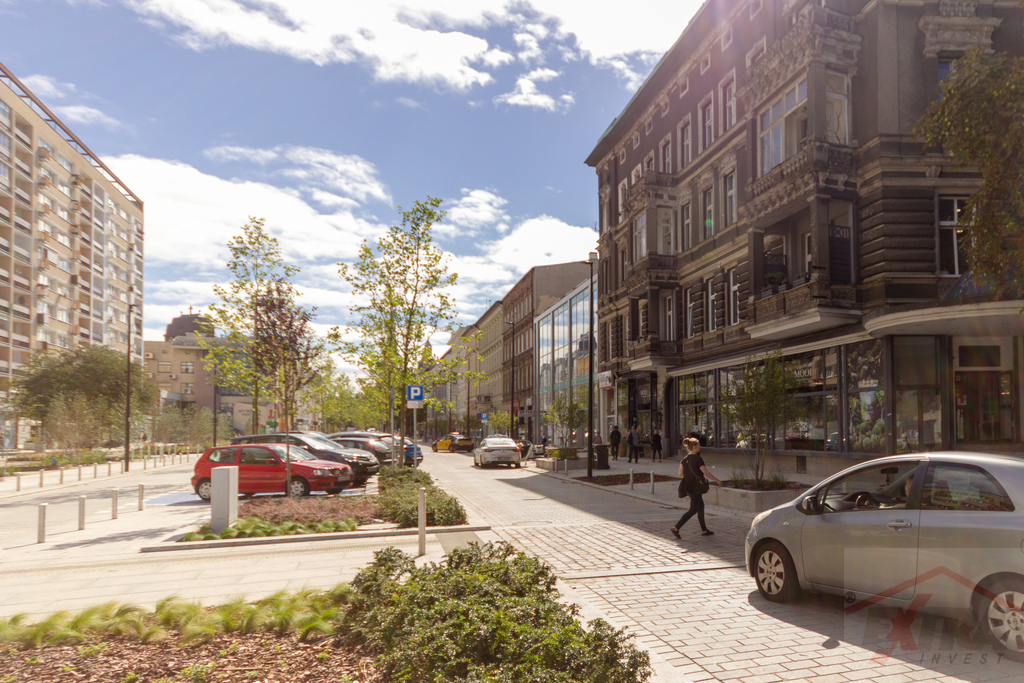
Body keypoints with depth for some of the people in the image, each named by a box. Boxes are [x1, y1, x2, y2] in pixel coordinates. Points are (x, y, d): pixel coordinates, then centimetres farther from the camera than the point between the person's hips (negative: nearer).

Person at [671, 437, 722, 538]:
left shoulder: (684, 459, 4)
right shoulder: (698, 459, -17)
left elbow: (680, 473, 3)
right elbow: (706, 473, -17)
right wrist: (717, 480, -5)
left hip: (687, 487, 8)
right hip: (695, 488, -8)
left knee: (701, 506, 19)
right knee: (693, 510, -1)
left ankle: (704, 530, 26)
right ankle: (676, 528, -7)